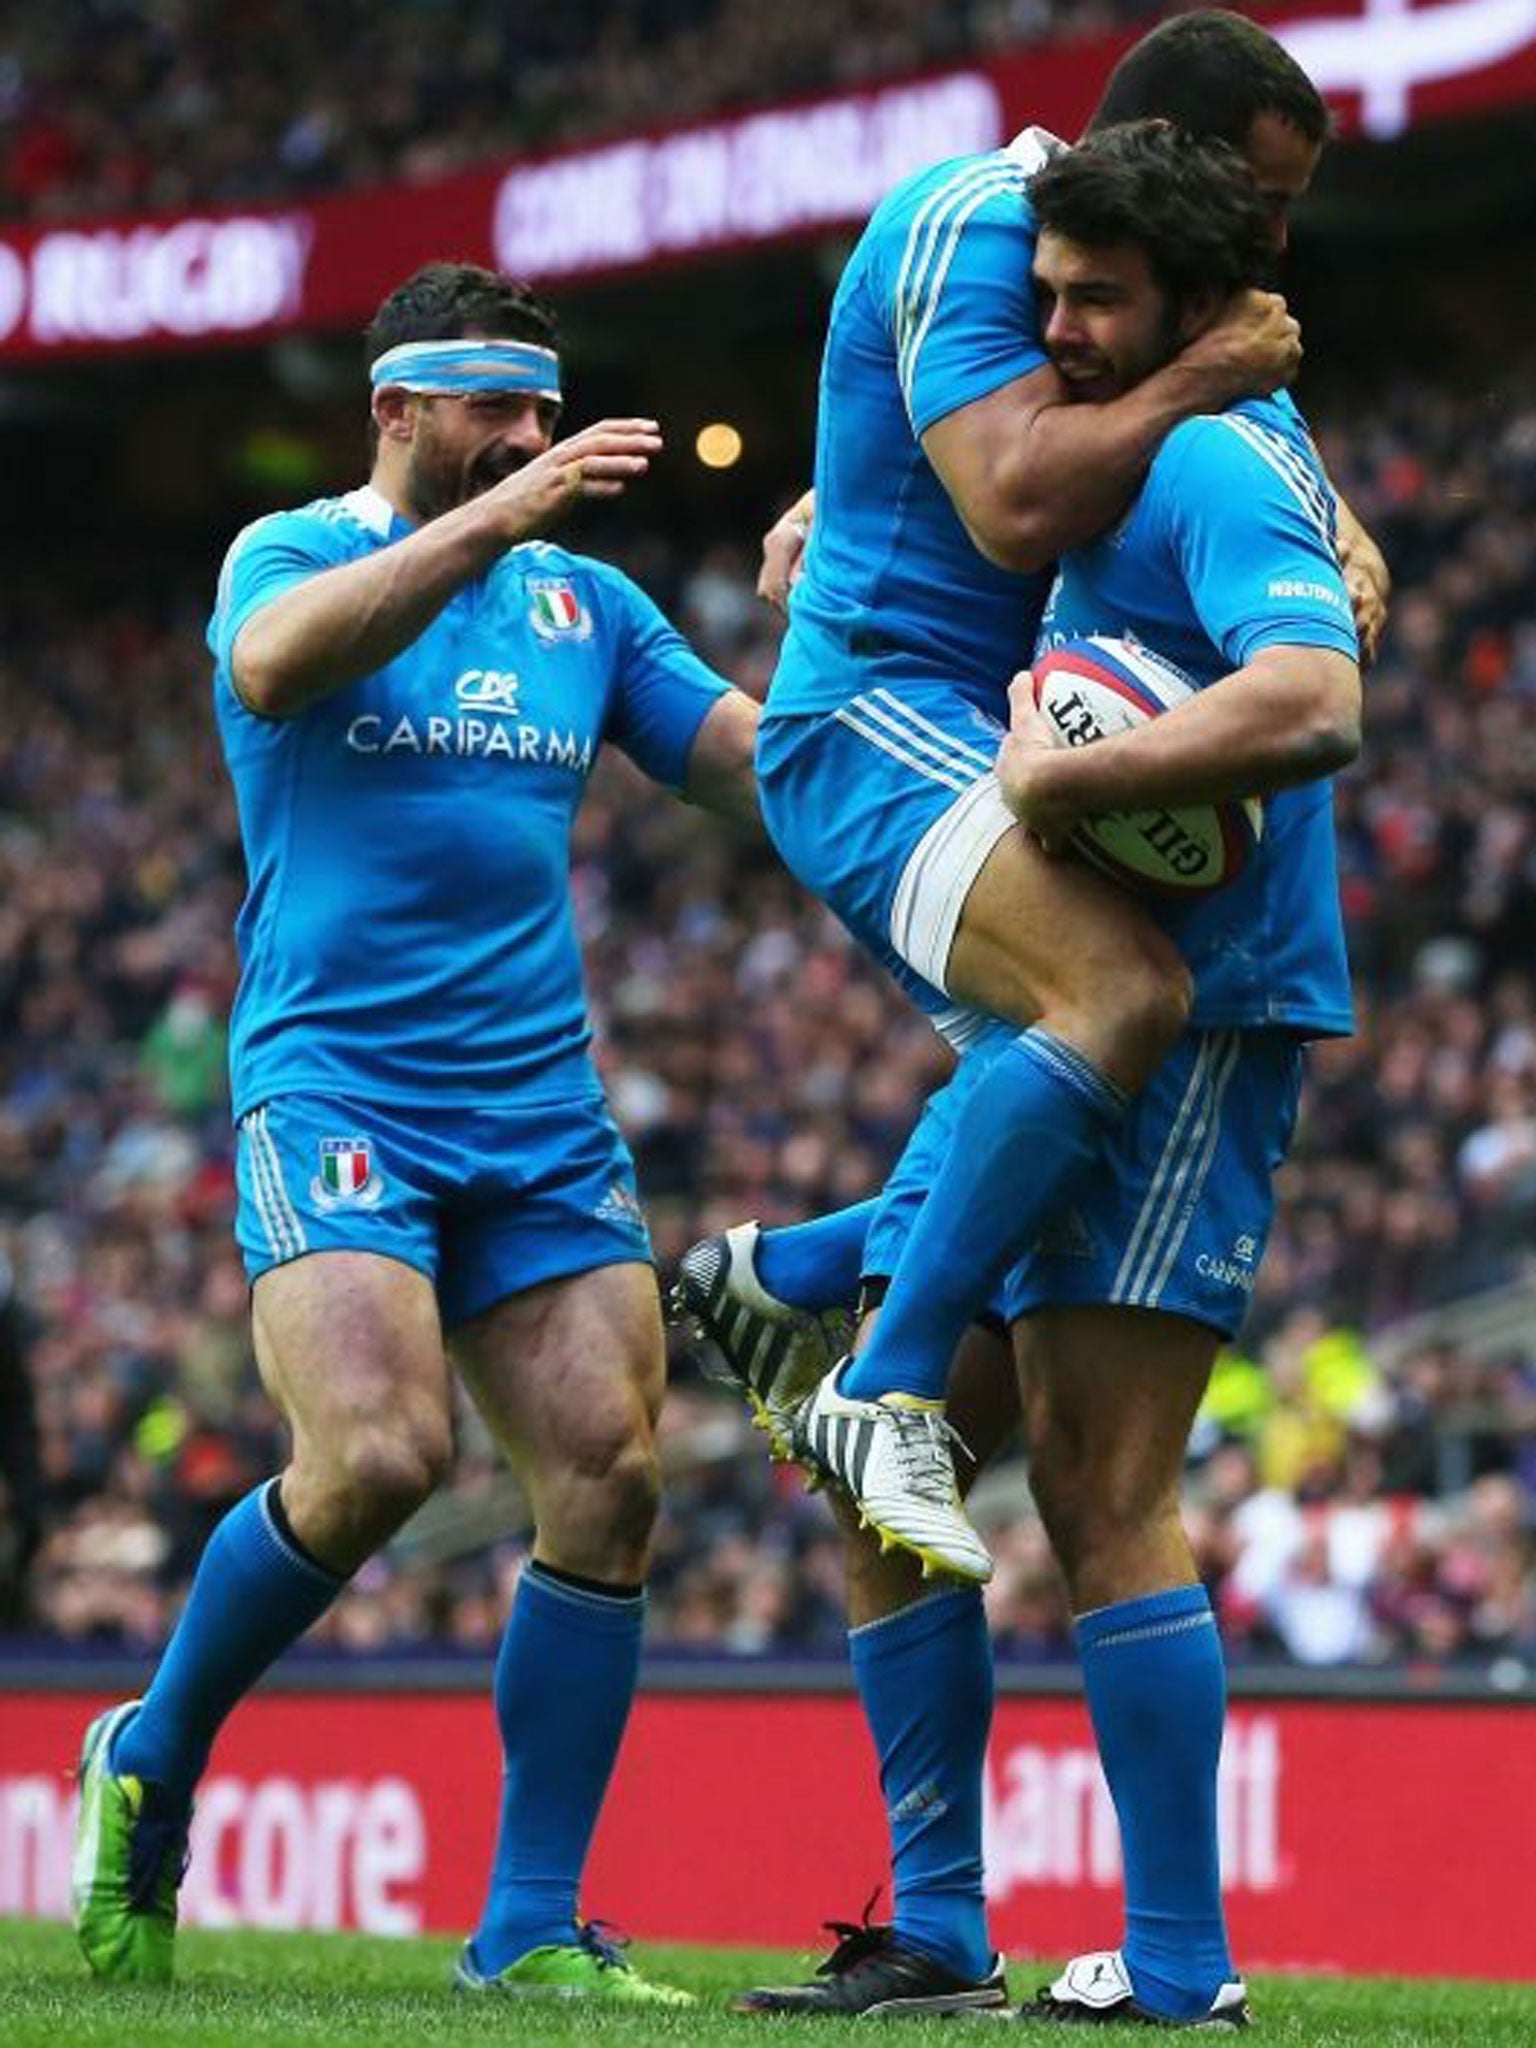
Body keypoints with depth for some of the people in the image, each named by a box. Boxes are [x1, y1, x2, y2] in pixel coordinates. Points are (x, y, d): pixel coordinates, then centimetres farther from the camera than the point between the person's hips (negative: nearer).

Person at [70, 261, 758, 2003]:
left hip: (541, 1114, 5)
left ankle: (532, 1928, 2)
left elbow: (763, 766, 11)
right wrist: (492, 522, -30)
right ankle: (152, 1763, 4)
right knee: (376, 1457, -22)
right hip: (334, 1085, -5)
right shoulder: (289, 553, 2)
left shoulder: (587, 602, 16)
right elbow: (273, 665, -22)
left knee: (608, 1480, -7)